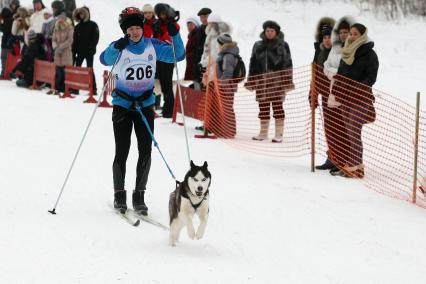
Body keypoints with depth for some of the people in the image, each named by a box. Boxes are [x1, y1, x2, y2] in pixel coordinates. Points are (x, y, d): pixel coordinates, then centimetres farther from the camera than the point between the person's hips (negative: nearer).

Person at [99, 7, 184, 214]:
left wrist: (174, 35, -16)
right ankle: (119, 195, 11)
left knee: (145, 151, -2)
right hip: (122, 105, -3)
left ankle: (139, 196, 10)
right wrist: (117, 47, -50)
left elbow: (178, 55, 1)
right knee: (122, 152, -4)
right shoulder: (119, 48, -10)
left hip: (145, 105, 3)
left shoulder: (153, 46, 0)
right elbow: (105, 59, -29)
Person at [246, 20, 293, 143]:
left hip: (276, 81, -4)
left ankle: (279, 134, -2)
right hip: (261, 81, 4)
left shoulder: (283, 45, 3)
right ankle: (263, 132, 17)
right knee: (263, 107, 9)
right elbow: (253, 63, 16)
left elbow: (287, 64, 1)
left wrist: (287, 81, -6)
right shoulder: (258, 45, 13)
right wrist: (251, 81, 11)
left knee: (277, 106, -4)